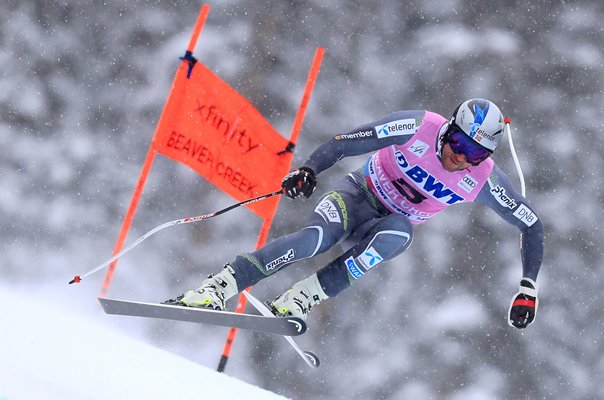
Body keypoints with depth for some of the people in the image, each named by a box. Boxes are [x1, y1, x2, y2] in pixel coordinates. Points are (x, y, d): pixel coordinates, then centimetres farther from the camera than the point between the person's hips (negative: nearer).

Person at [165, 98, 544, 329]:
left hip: (393, 227, 2)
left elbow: (533, 226, -8)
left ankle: (297, 301, -35)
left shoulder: (483, 180, -18)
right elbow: (344, 142, -19)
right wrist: (310, 169, -36)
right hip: (357, 195, -2)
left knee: (398, 233, -38)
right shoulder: (418, 127, -24)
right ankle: (213, 290, -36)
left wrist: (528, 288, -16)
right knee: (316, 236, -36)